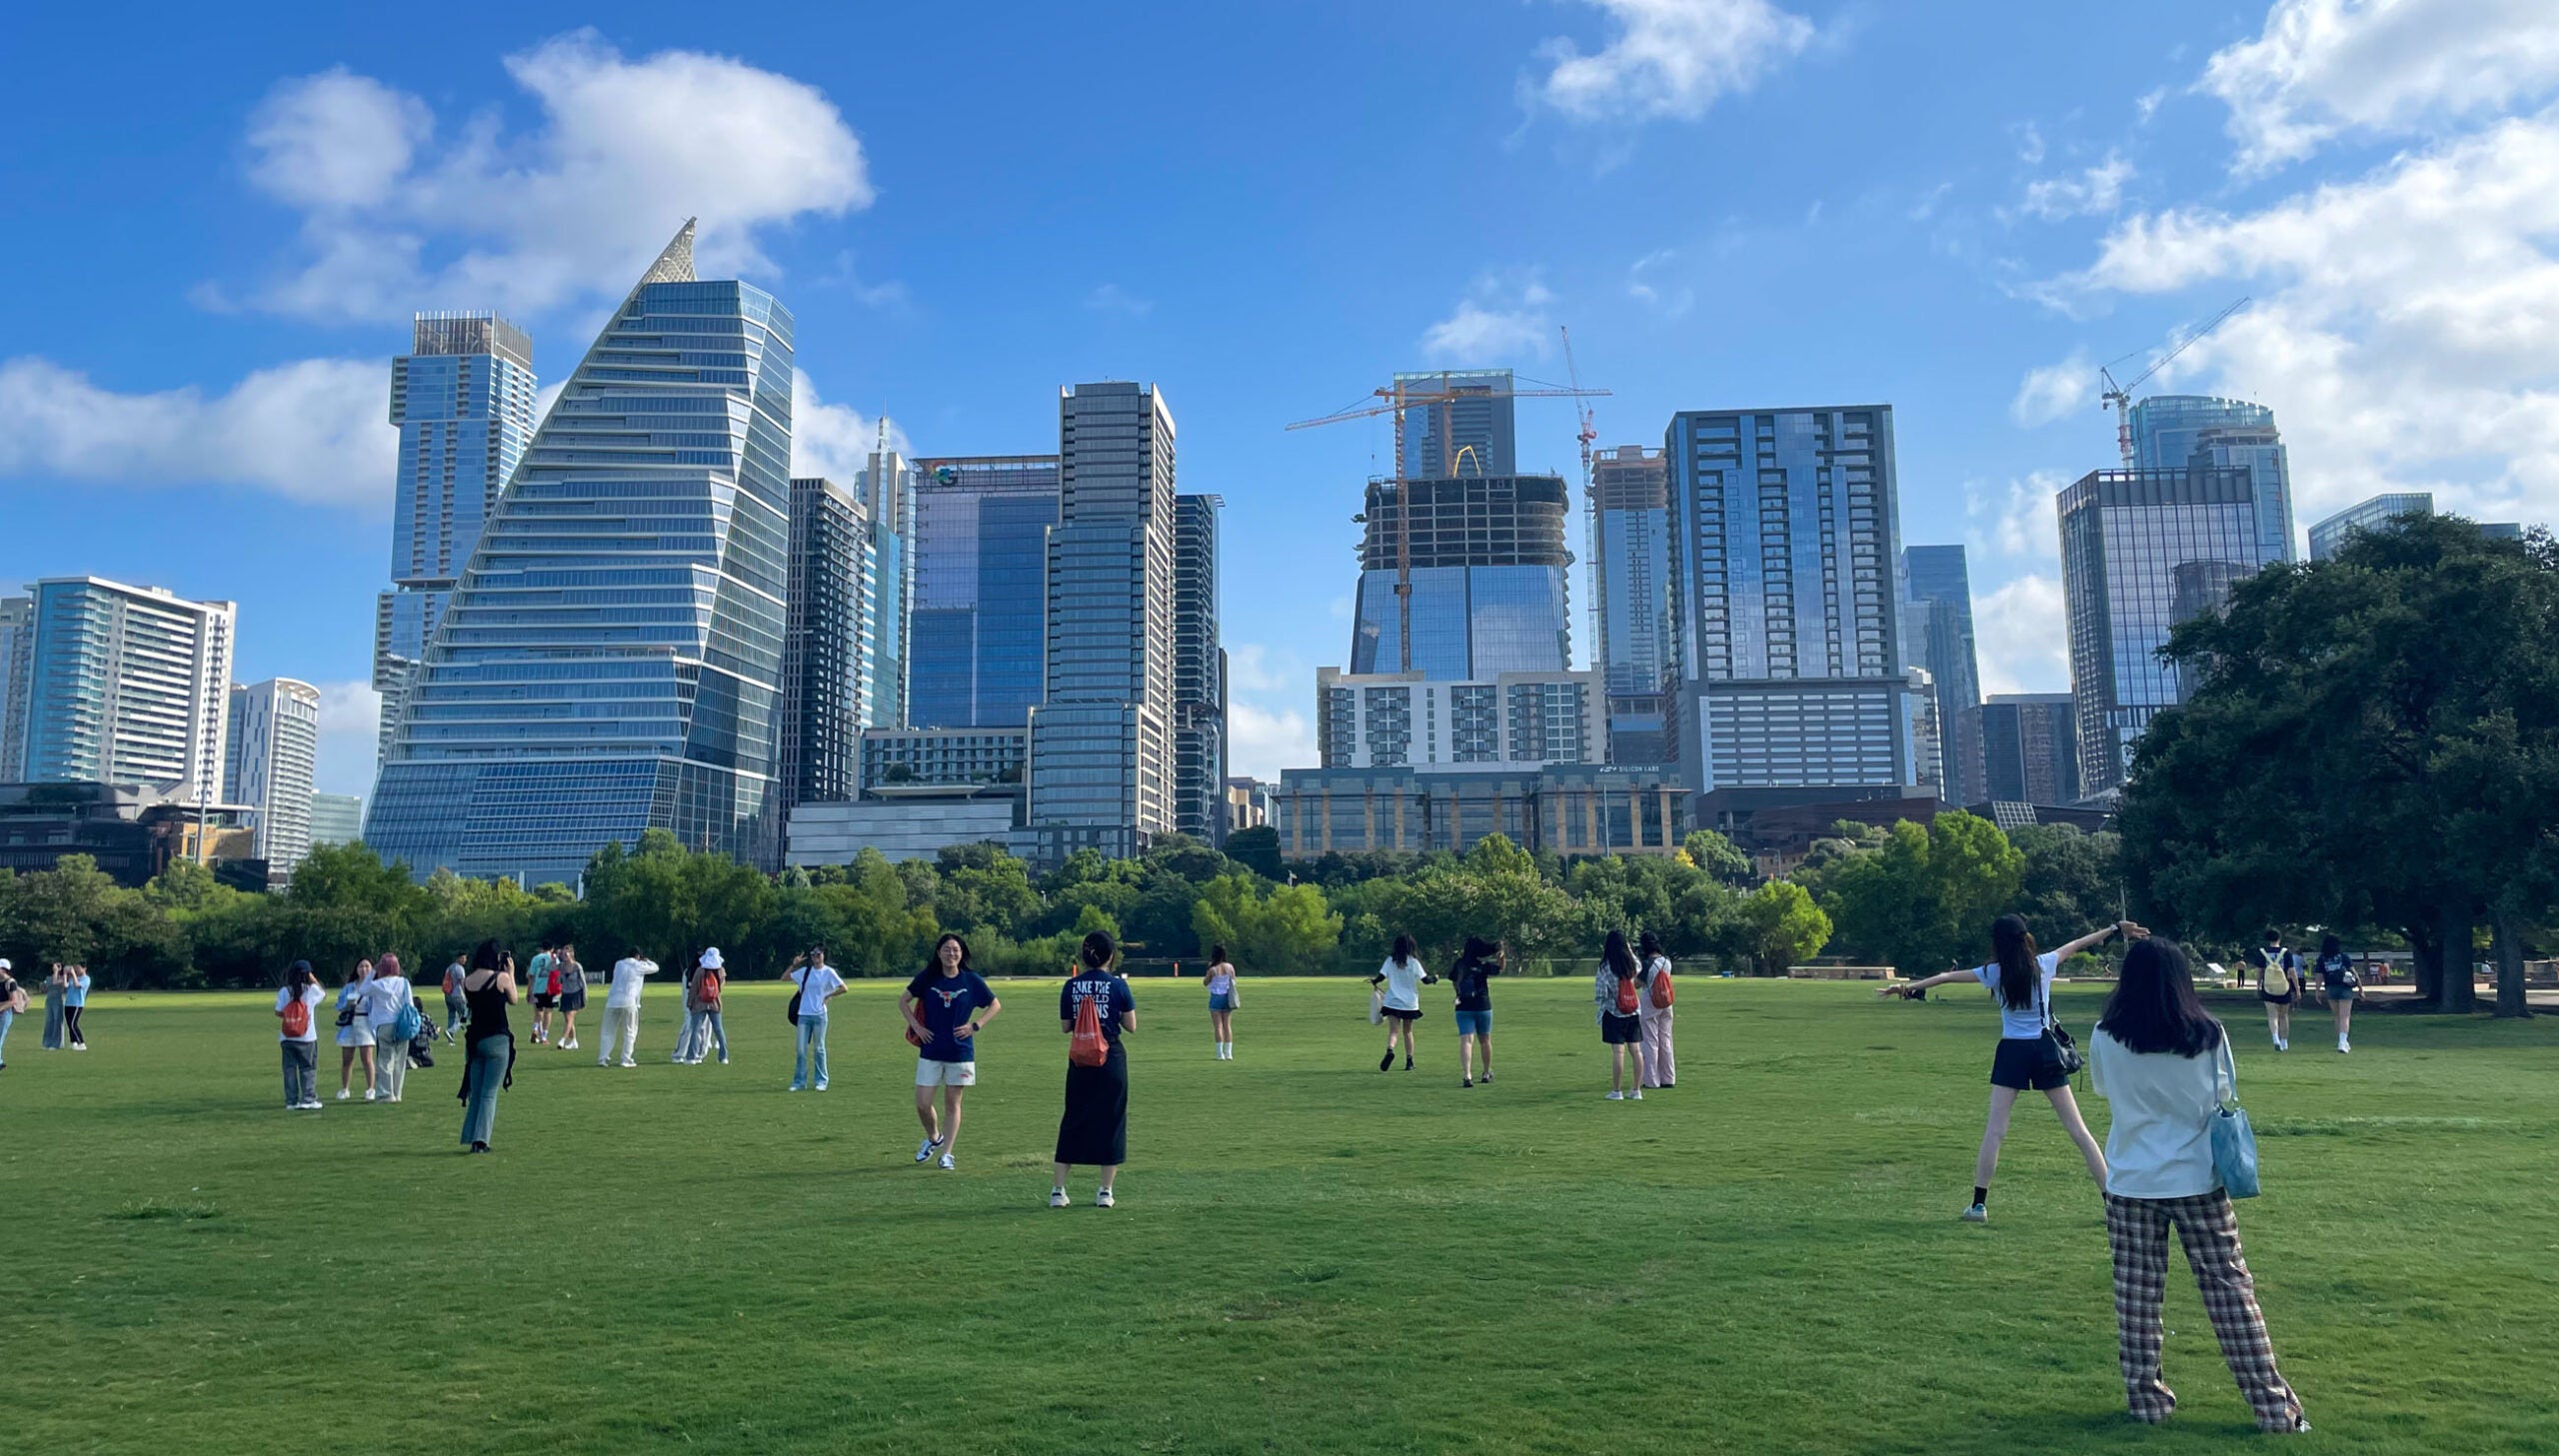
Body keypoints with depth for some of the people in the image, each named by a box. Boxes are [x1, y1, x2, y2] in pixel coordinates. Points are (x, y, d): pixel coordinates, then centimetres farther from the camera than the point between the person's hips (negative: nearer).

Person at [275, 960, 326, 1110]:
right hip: (307, 1037, -2)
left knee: (290, 1069, 7)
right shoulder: (312, 989, -4)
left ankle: (291, 1101, 7)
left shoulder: (283, 991, -1)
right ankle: (308, 1099, -1)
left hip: (287, 1038, 2)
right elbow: (324, 995, 17)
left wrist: (287, 1015, 15)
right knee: (308, 1069, 4)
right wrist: (315, 981, 20)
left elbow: (278, 1012, -3)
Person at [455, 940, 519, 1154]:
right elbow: (513, 1000, 5)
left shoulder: (466, 981, 4)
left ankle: (471, 1138, 15)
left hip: (474, 1040, 5)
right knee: (489, 1094, -1)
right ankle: (480, 1139, -8)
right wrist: (511, 973, 12)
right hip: (496, 1040, -5)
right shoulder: (501, 977, -10)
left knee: (475, 1093, 14)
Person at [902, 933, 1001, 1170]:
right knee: (922, 1104, 1)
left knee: (952, 1103, 5)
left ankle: (947, 1153, 13)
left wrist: (975, 1026, -4)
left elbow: (995, 1005, 7)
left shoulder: (972, 980, -3)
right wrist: (915, 1026, 0)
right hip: (930, 1051, 1)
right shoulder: (927, 978, -2)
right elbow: (903, 1001, 12)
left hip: (960, 1051, -1)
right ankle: (933, 1138, 29)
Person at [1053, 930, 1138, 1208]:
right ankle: (1105, 1191, 9)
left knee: (1072, 1122, 12)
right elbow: (1131, 1026, -4)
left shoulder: (1071, 986, -3)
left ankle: (1058, 1190, 11)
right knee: (1111, 1122, 8)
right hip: (1111, 1060, -2)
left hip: (1080, 1062, 2)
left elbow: (1065, 1027, 4)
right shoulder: (1118, 986, -8)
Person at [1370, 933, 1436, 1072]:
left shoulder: (1390, 961, -1)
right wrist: (1434, 979, 19)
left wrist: (1373, 981, 19)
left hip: (1392, 1002, -1)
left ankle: (1390, 1050, -37)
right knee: (1407, 1031, 16)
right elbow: (1425, 980, -3)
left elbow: (1381, 977, -4)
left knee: (1393, 1030, -8)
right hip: (1410, 1003, 1)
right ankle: (1409, 1061, 17)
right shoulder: (1413, 962, -4)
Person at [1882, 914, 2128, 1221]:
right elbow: (2079, 943, 13)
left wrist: (1911, 986, 0)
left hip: (2012, 1052, -2)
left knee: (1995, 1129, -2)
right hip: (2045, 1050, 2)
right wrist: (2115, 927, 25)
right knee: (2077, 1128, 6)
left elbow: (1948, 977, -5)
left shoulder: (1994, 973, -4)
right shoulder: (2044, 964, 0)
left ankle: (1979, 1204, -4)